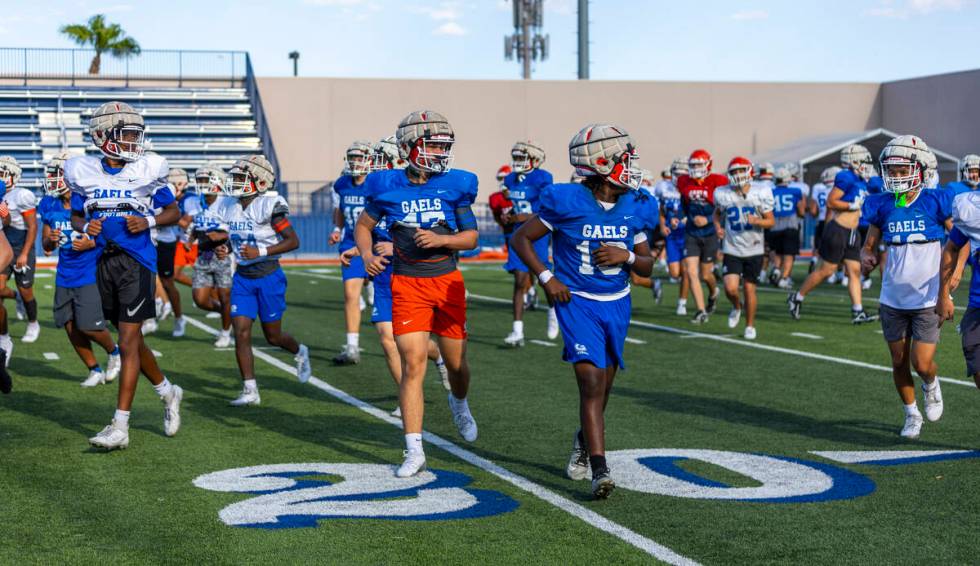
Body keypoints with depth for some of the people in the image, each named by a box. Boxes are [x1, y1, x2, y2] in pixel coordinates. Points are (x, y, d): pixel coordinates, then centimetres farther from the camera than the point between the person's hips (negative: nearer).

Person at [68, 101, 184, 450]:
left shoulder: (147, 171, -3)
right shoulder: (85, 173, 4)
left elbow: (173, 211, 6)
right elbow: (76, 216, 14)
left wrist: (149, 221, -12)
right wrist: (85, 227, -8)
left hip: (137, 261, -4)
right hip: (103, 262, 4)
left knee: (128, 343, -7)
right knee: (130, 339, 15)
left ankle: (120, 427, -6)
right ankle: (167, 392, 38)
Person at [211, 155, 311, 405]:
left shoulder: (269, 206, -16)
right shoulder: (227, 206, 4)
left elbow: (293, 241, -16)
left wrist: (261, 251, -24)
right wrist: (223, 249, -4)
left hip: (269, 276, -5)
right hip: (242, 277, 5)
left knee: (273, 336, 7)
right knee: (241, 332, -5)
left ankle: (299, 352, 41)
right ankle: (250, 391, 1)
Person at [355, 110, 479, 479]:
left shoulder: (454, 185, -3)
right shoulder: (388, 187, -3)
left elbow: (471, 237, 1)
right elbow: (363, 226, 11)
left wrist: (439, 239, -18)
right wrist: (367, 254, -8)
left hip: (447, 281, 2)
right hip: (407, 285, -1)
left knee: (456, 363, 12)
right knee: (413, 365, -11)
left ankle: (459, 403, 48)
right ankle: (414, 451, -7)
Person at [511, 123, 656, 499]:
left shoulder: (636, 208, 0)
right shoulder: (567, 202, -14)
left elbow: (647, 267, 7)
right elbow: (521, 239, -4)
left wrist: (626, 256, -14)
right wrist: (546, 277, -14)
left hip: (617, 304, 5)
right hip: (577, 303, -5)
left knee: (602, 386, 16)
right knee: (591, 381, -18)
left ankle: (584, 440, 44)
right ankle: (600, 472, -21)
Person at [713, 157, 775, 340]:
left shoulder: (761, 193, -9)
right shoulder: (723, 194, -6)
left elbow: (771, 221, -3)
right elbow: (717, 213, 15)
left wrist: (756, 221, -23)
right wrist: (718, 226, -4)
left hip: (754, 249, 0)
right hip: (732, 249, 1)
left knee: (749, 289, 4)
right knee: (730, 288, -13)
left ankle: (750, 326, 23)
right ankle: (736, 307, 23)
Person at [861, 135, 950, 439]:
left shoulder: (936, 202, -8)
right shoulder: (882, 206, 1)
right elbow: (870, 245, 9)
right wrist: (867, 257, -14)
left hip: (927, 299, -3)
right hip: (893, 299, 3)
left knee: (922, 364, -6)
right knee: (899, 362, 10)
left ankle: (931, 385, 29)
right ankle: (912, 415, 30)